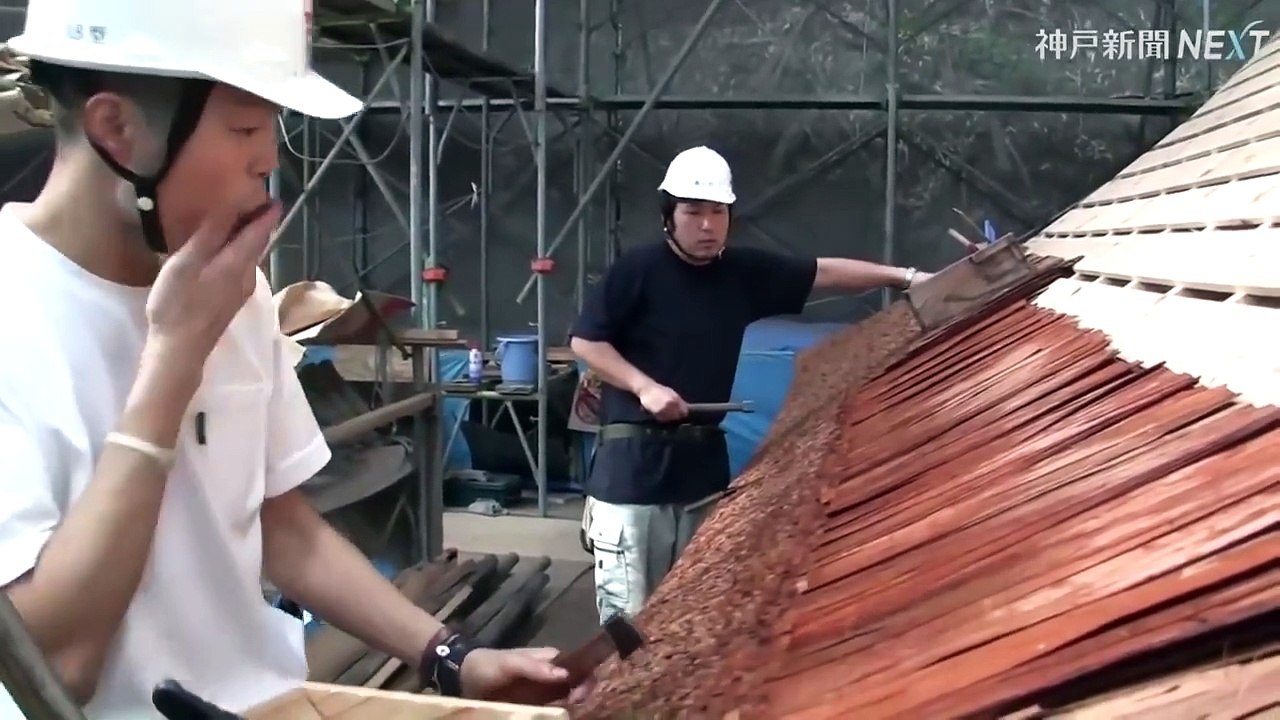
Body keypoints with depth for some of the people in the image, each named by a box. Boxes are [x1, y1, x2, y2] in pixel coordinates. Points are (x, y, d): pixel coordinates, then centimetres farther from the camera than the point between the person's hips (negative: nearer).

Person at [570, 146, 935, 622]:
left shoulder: (744, 272, 5)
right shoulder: (637, 270, -9)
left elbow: (824, 272, 9)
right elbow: (584, 341, -7)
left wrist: (904, 277, 5)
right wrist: (644, 386, -16)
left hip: (702, 455, 5)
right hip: (634, 456, -5)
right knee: (627, 609, -2)